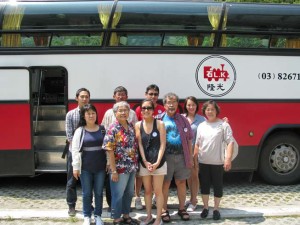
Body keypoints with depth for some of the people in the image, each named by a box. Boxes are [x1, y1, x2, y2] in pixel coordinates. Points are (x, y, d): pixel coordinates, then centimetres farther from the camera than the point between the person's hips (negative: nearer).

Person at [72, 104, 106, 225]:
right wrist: (76, 167, -7)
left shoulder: (102, 129, 3)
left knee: (99, 192, 9)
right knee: (87, 193, 8)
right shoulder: (80, 131, -3)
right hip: (85, 167, -1)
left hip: (100, 167, 1)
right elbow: (75, 149, -4)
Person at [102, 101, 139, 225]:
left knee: (129, 193, 18)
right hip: (120, 168, -7)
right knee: (118, 195, 6)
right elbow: (110, 151, -16)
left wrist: (135, 164, 8)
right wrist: (113, 170, -17)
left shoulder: (131, 126, 6)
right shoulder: (112, 129, -14)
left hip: (132, 167, 7)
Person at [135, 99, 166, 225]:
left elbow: (162, 145, -7)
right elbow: (140, 145, 0)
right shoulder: (138, 125, 2)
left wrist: (157, 162, -14)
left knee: (157, 191, 4)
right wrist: (145, 162, -9)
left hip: (158, 162, -3)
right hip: (144, 163, 3)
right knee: (147, 191, 13)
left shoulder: (159, 124, -5)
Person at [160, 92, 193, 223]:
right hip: (166, 156, -2)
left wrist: (190, 158, 7)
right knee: (165, 183, 5)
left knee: (181, 182, 9)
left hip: (181, 156, 3)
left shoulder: (183, 120, 8)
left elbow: (189, 140, 10)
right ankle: (164, 210, 16)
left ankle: (182, 209, 23)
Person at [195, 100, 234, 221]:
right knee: (204, 185, 12)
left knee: (217, 186, 6)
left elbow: (230, 142, -11)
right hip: (203, 162, 4)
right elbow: (197, 144, 12)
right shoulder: (201, 126, 7)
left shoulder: (223, 125, -6)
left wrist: (228, 159, -19)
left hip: (217, 162, -3)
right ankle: (205, 208, 27)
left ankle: (216, 209, 21)